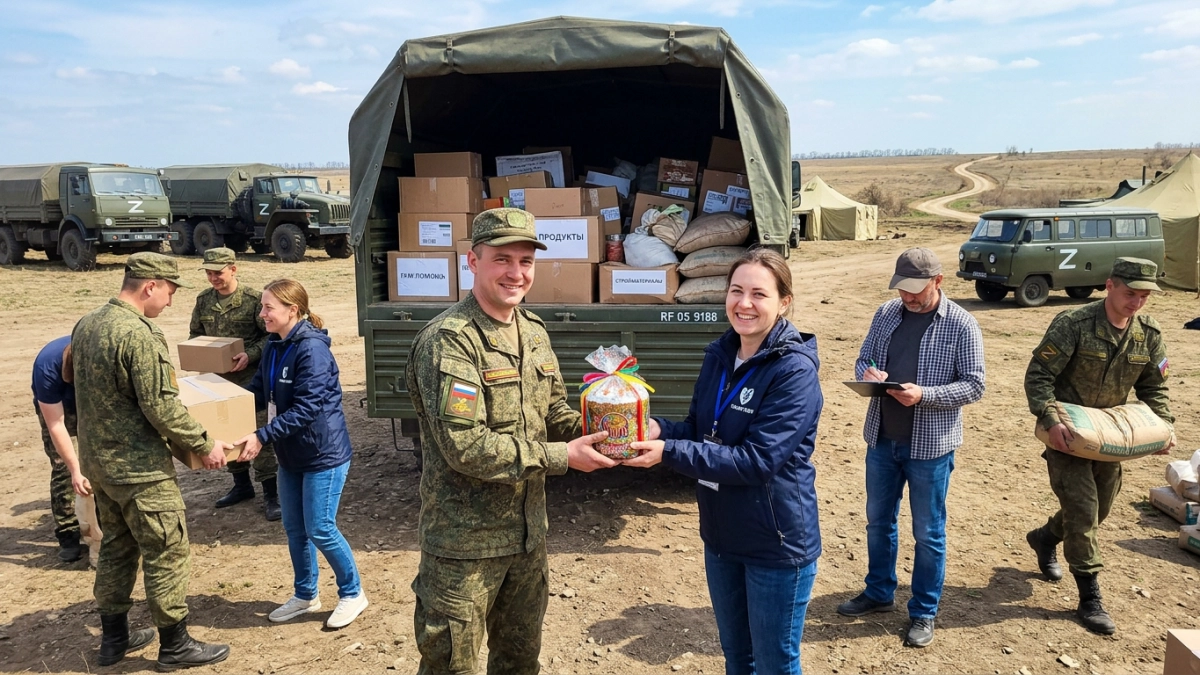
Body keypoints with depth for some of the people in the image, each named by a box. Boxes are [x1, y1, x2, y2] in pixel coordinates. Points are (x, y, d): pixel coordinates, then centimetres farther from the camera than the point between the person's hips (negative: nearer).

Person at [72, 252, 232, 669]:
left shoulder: (85, 325, 5)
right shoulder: (139, 335, -23)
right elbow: (161, 408, -24)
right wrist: (204, 444, -13)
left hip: (97, 461, 9)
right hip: (138, 468, -9)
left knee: (116, 548, 21)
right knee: (167, 554, 3)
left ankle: (114, 638, 32)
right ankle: (175, 647, 14)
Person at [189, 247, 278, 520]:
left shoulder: (253, 299, -11)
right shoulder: (203, 300, 5)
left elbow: (270, 335, -9)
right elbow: (196, 333, 17)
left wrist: (250, 355, -22)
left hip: (251, 377, -6)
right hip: (218, 377, 6)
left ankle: (270, 493, 4)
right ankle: (241, 484, 32)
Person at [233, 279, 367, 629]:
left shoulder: (312, 349, -22)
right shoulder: (273, 347, 5)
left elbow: (306, 407, -26)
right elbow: (258, 392, 12)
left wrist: (262, 436, -27)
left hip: (324, 453, -9)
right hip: (291, 455, 9)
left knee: (320, 530, 0)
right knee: (294, 528, 16)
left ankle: (352, 593, 20)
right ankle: (305, 595, 34)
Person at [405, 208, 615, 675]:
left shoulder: (533, 332, 6)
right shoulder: (448, 341, -19)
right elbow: (465, 446, -25)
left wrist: (595, 430, -7)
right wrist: (561, 457, -22)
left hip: (527, 532, 7)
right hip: (464, 543, -7)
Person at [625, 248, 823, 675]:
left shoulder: (795, 369, -21)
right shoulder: (719, 356, 1)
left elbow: (758, 459, -26)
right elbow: (700, 430, 8)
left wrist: (668, 453, -30)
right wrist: (659, 430, -13)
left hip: (778, 543, -6)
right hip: (721, 535, 7)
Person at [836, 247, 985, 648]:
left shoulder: (961, 325, -11)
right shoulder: (887, 313, 2)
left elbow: (974, 386, -12)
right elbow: (863, 359, 9)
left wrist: (924, 395, -26)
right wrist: (867, 374, -16)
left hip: (930, 447, -5)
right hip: (881, 440, 5)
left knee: (927, 533, 9)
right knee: (878, 521, 18)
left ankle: (924, 613, 26)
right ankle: (879, 593, 37)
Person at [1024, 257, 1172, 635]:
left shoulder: (1149, 335, -1)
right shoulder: (1073, 325, -19)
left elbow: (1153, 388, 11)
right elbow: (1038, 375, -19)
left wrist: (1163, 424, -5)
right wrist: (1050, 421, -30)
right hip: (1067, 432, -6)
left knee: (1100, 507, 18)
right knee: (1082, 509, -6)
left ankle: (1046, 538, 46)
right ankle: (1090, 600, 5)